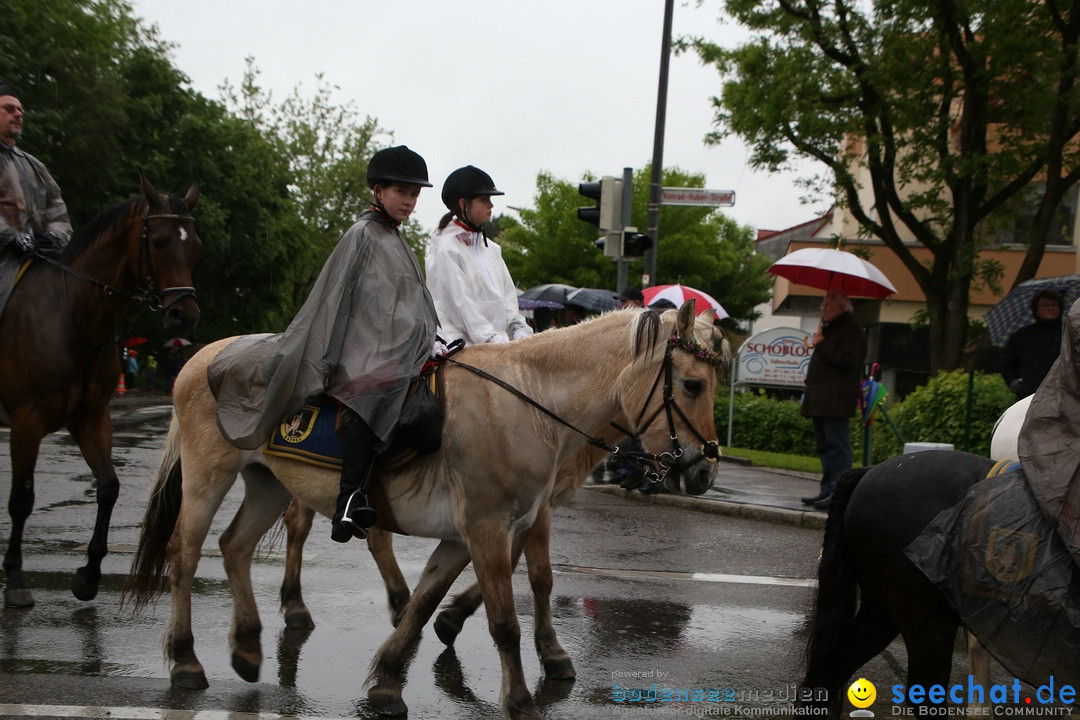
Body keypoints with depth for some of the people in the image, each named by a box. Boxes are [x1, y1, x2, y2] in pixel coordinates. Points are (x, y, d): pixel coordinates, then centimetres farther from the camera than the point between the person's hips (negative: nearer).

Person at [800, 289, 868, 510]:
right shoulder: (829, 328, 23)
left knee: (837, 446, -12)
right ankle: (827, 491, 16)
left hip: (836, 400, -11)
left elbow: (848, 360, -22)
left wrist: (822, 345, -16)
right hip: (821, 400, 11)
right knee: (824, 446, 12)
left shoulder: (851, 330, -9)